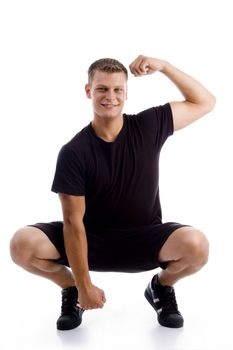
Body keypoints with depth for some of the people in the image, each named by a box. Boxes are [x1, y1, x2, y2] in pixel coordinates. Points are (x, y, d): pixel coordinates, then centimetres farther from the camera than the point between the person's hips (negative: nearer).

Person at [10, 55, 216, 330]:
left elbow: (205, 102, -1)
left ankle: (162, 286, 6)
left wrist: (163, 66, -14)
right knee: (22, 245, -25)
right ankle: (71, 287, 7)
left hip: (143, 239, 1)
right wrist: (84, 286, -16)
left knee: (196, 245, -31)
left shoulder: (149, 127, -6)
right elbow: (73, 222, -14)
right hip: (91, 240, 0)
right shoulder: (73, 152, -13)